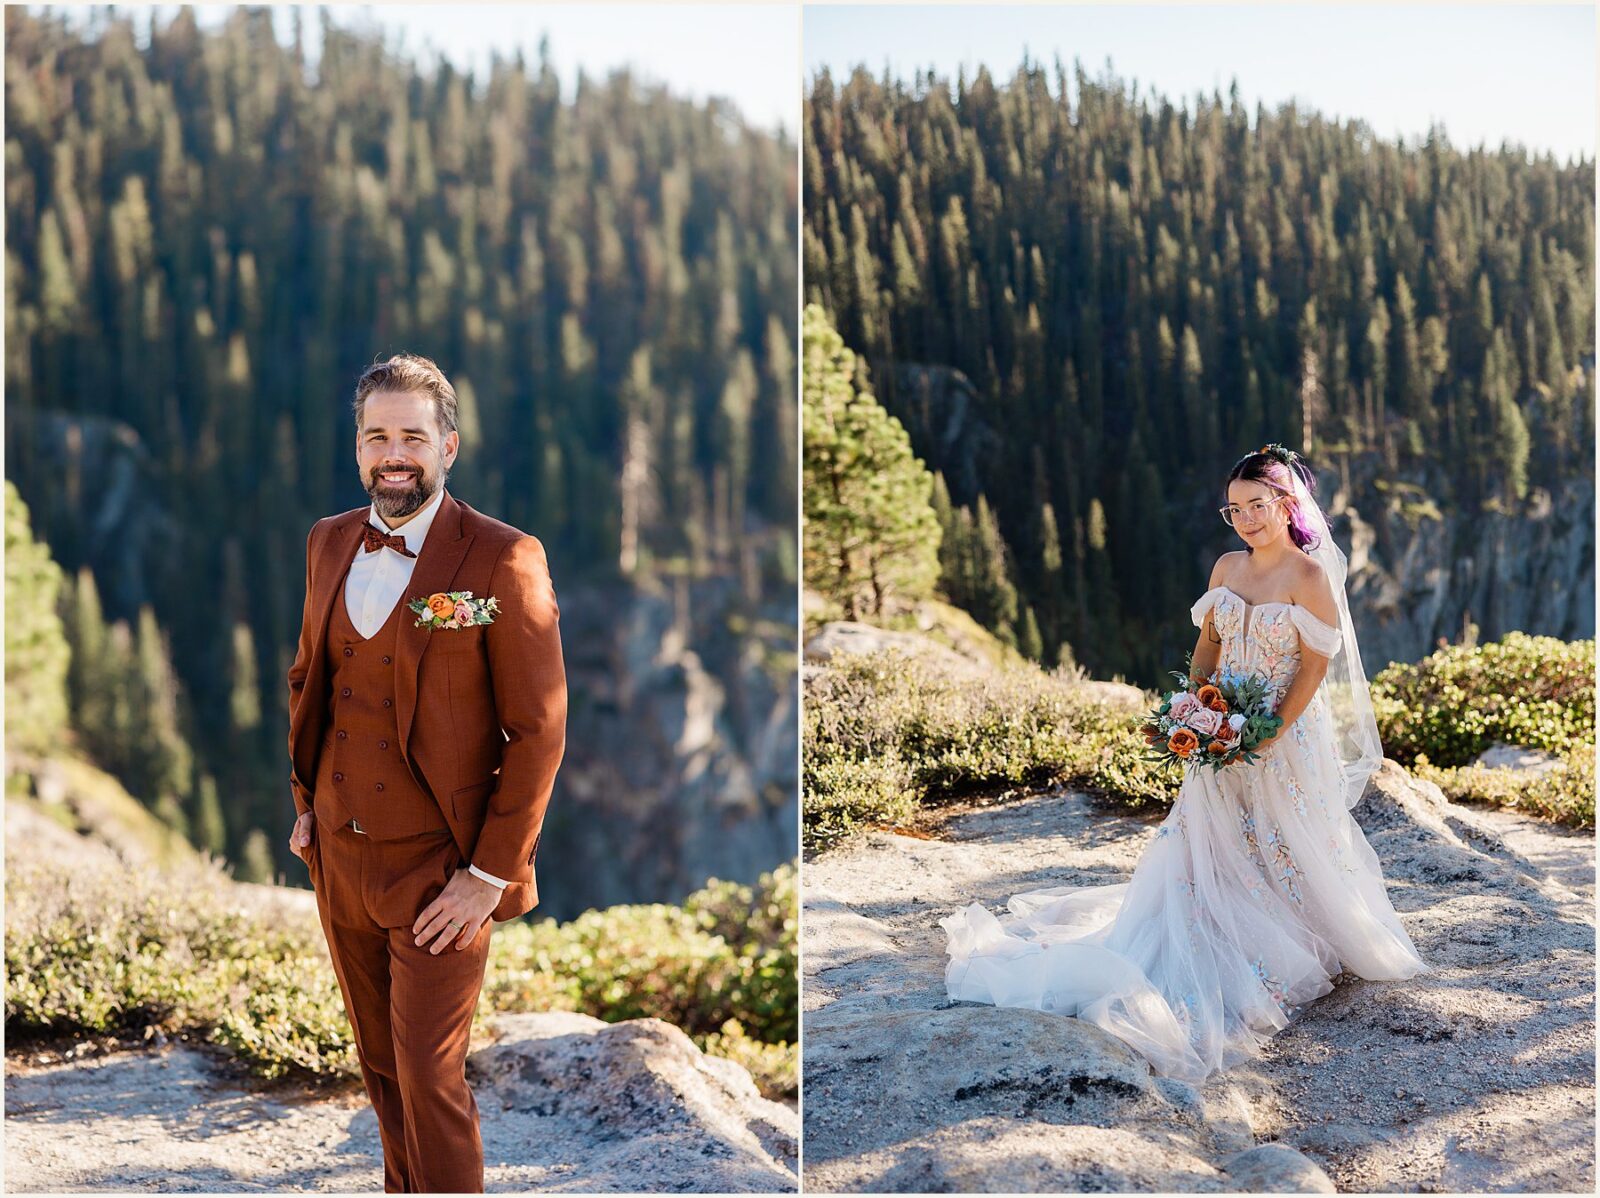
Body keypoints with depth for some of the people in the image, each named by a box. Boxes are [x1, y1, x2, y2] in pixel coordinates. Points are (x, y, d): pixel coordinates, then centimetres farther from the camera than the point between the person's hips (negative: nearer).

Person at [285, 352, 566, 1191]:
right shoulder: (329, 543, 6)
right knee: (379, 1064, 17)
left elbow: (538, 730, -12)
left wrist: (490, 874, -14)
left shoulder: (503, 560, -13)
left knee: (429, 1079, -1)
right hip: (338, 857, 6)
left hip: (438, 871, -6)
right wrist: (304, 800, 13)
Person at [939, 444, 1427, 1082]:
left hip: (1287, 736, -5)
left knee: (1290, 849, 4)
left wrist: (1270, 735, -19)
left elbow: (1316, 666, -14)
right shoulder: (1227, 567, 5)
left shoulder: (1312, 575, -12)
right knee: (1213, 847, 8)